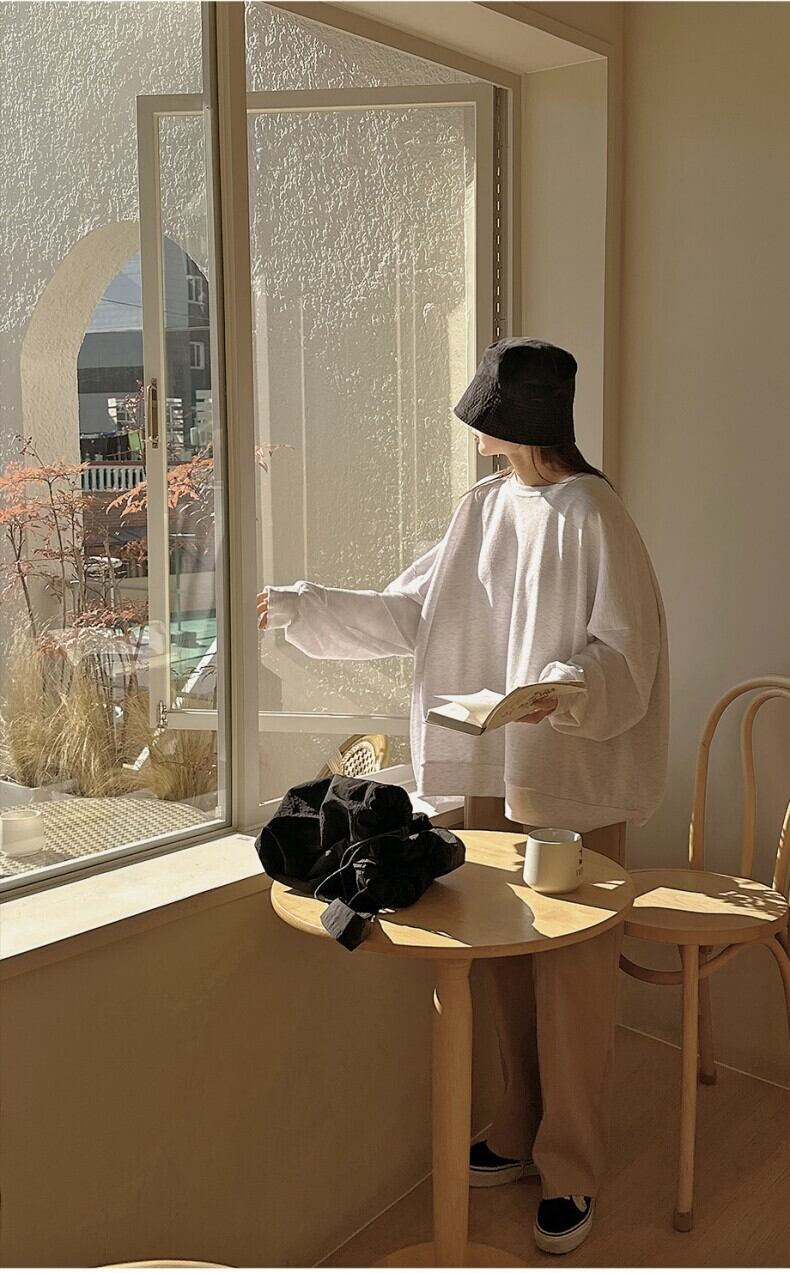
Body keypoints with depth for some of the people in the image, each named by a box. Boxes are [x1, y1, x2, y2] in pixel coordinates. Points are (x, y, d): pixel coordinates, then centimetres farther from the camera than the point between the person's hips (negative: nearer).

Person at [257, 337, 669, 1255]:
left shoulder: (591, 516, -13)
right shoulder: (483, 510, 9)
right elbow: (407, 613, 13)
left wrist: (565, 691, -33)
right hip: (493, 773, 7)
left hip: (574, 782, -7)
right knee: (507, 961, 15)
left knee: (572, 973, 2)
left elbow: (625, 656, -15)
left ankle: (571, 1172, 19)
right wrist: (299, 607, 10)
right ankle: (521, 1133, 34)